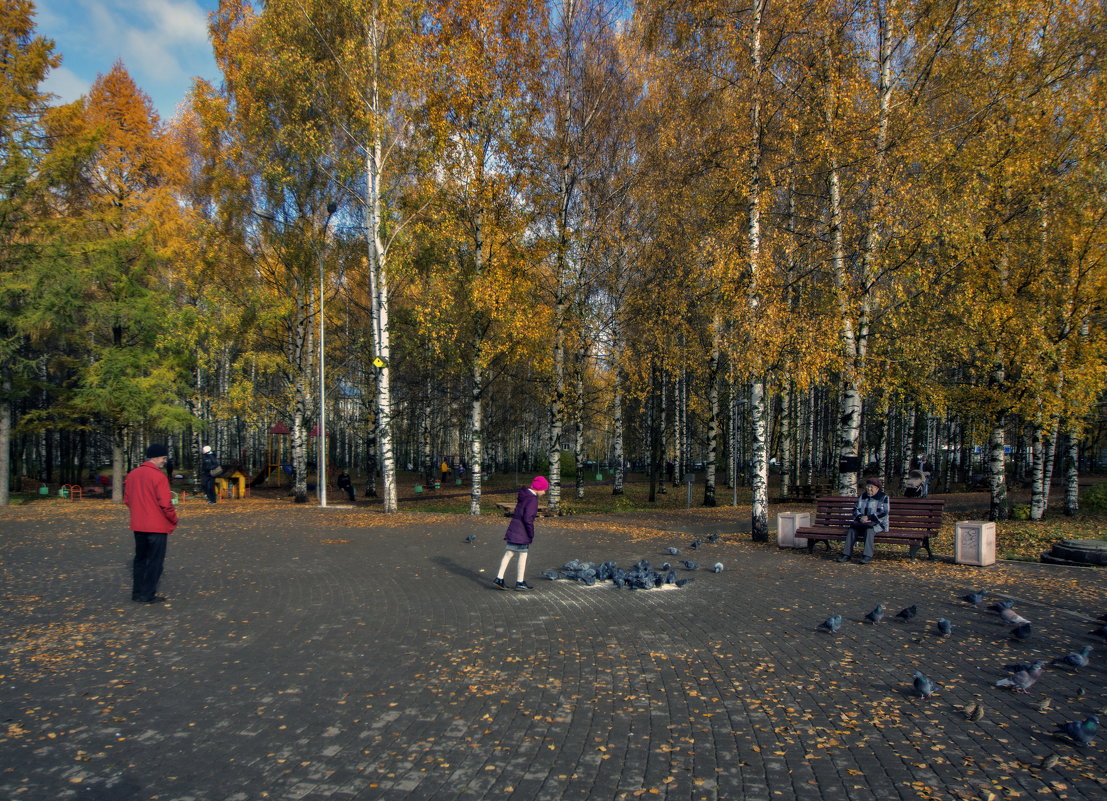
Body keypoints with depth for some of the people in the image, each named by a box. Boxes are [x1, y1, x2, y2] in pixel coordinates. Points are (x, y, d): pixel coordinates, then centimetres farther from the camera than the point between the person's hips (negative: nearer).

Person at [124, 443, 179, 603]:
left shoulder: (132, 474, 6)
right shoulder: (159, 476, -17)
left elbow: (127, 499, 13)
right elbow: (166, 504, -18)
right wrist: (173, 521, -4)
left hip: (137, 525, 7)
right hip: (157, 526, -7)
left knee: (140, 558, 18)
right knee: (155, 560, 3)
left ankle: (137, 592, 23)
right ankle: (148, 595, 6)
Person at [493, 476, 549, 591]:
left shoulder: (523, 495, 11)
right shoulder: (532, 499, -17)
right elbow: (528, 518, -23)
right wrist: (531, 534, -14)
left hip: (513, 530, 8)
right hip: (522, 533, -8)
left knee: (508, 554, 11)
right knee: (523, 556, 4)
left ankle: (499, 579, 11)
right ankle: (520, 583, 12)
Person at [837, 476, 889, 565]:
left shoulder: (883, 497, 1)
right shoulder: (862, 496, 16)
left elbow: (883, 513, -10)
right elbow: (856, 509, 11)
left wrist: (869, 517, -19)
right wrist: (860, 517, -11)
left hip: (878, 523, -5)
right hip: (862, 521, 5)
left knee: (869, 529, -36)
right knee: (852, 528, -24)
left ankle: (867, 556, -38)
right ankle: (847, 554, -28)